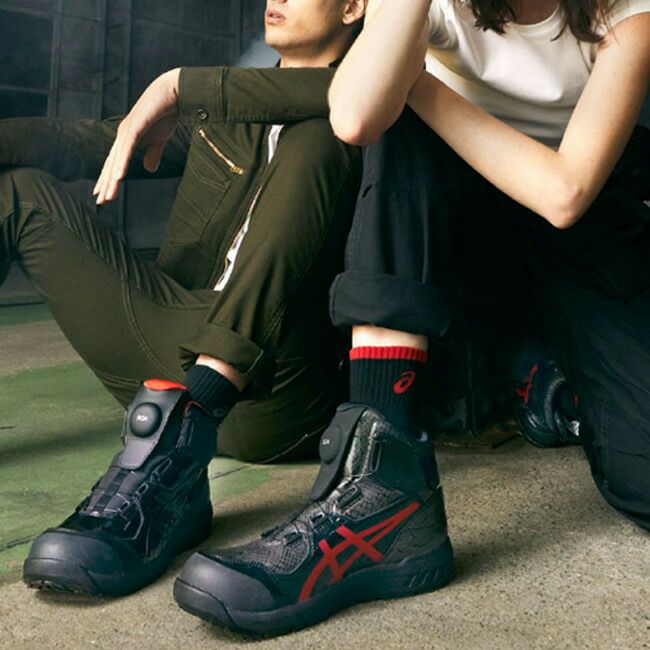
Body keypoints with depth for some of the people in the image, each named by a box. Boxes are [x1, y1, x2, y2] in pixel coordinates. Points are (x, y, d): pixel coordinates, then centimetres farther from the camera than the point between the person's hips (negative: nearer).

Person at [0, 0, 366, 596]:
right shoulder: (222, 108, 22)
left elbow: (336, 98, -20)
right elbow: (79, 144, 13)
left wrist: (180, 87, -11)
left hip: (267, 393, -5)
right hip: (170, 362, 6)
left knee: (313, 139, -25)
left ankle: (179, 450, -41)